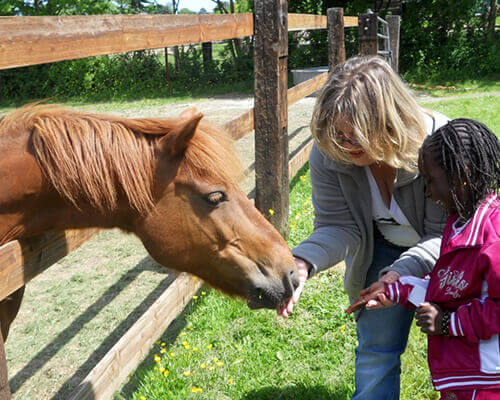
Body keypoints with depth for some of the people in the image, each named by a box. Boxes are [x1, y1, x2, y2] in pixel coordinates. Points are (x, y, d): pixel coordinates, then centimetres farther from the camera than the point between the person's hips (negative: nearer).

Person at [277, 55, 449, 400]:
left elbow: (443, 234, -28)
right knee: (376, 348, 10)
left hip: (440, 255, -2)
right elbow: (339, 226, -21)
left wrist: (402, 272, -45)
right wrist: (303, 262, -41)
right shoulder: (327, 155, -24)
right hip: (382, 251, 2)